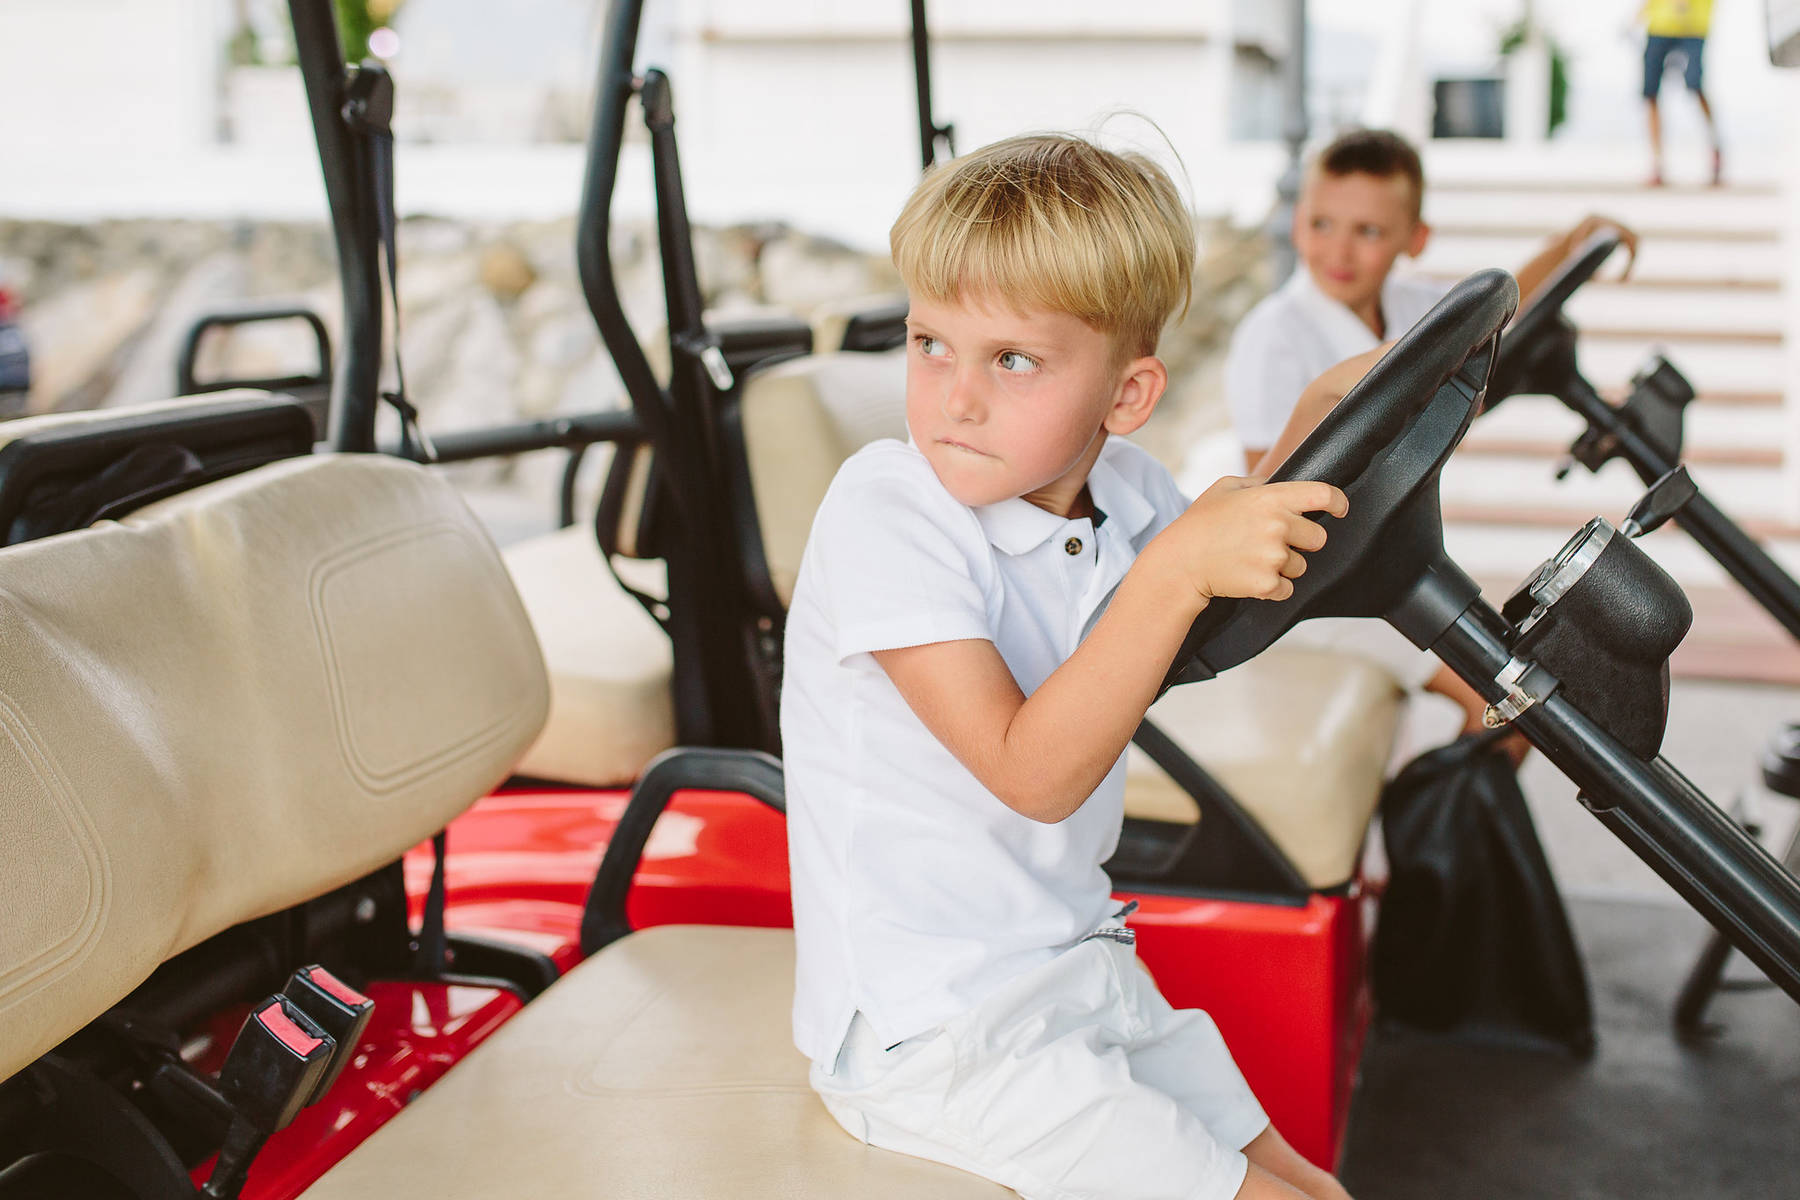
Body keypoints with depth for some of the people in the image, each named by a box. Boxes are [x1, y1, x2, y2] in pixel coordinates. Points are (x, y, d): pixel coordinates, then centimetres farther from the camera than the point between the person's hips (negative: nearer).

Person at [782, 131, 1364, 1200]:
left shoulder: (1120, 489, -1)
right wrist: (1176, 570, -34)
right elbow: (1034, 773, -27)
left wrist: (1315, 431, 7)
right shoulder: (885, 510, -21)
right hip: (930, 1027, -7)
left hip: (1079, 971, 7)